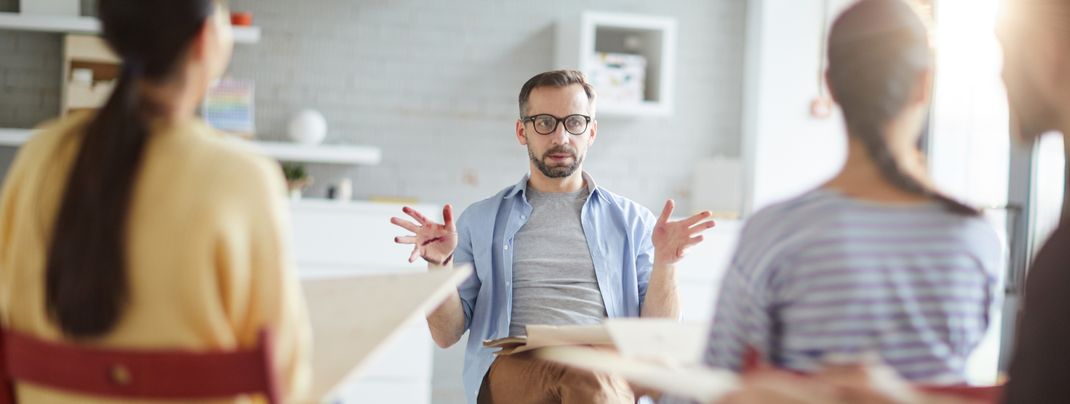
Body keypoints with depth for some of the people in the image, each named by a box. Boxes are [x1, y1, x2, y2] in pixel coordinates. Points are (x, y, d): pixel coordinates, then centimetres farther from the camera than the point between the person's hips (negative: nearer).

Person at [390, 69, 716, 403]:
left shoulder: (633, 221, 19)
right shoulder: (480, 221, 19)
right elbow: (446, 335, 15)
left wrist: (664, 262, -4)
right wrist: (440, 264, -2)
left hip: (608, 369, 1)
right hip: (511, 366, 0)